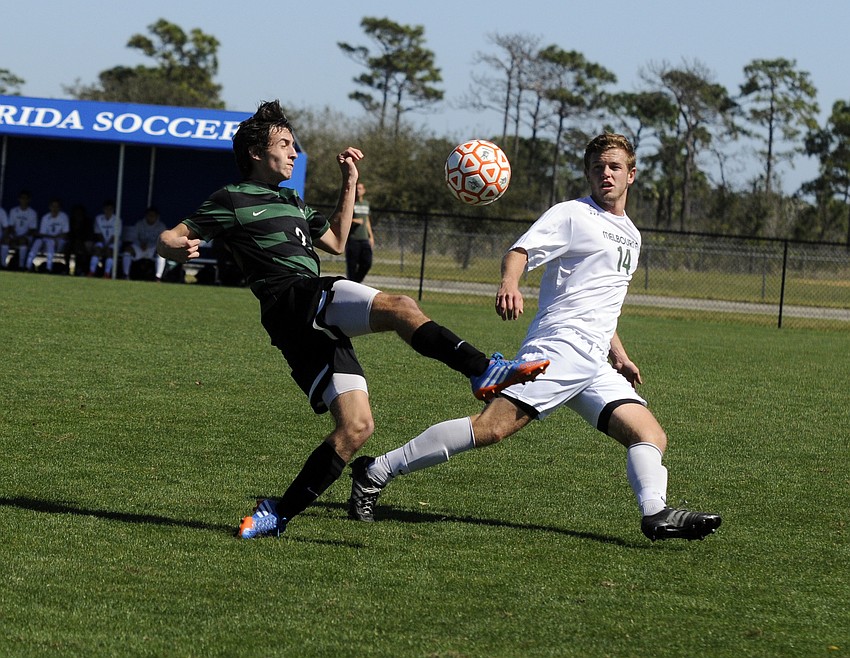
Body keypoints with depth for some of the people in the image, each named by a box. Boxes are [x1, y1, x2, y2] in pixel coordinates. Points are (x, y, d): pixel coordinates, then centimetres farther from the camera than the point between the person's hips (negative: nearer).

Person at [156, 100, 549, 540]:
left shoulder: (290, 202, 34)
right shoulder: (232, 200, 10)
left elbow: (336, 242, 42)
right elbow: (167, 240, 7)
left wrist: (349, 183, 35)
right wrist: (180, 249, -18)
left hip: (317, 325, 8)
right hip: (292, 300, -8)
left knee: (355, 426, -6)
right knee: (399, 307, -29)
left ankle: (277, 515, -4)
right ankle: (483, 371, -41)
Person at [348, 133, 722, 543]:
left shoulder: (631, 236, 27)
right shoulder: (572, 215, 3)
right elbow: (520, 251, -12)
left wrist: (618, 354, 29)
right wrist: (509, 282, -34)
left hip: (595, 367, 8)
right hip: (558, 347, -8)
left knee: (651, 436, -6)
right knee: (491, 428, -19)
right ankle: (376, 473, -16)